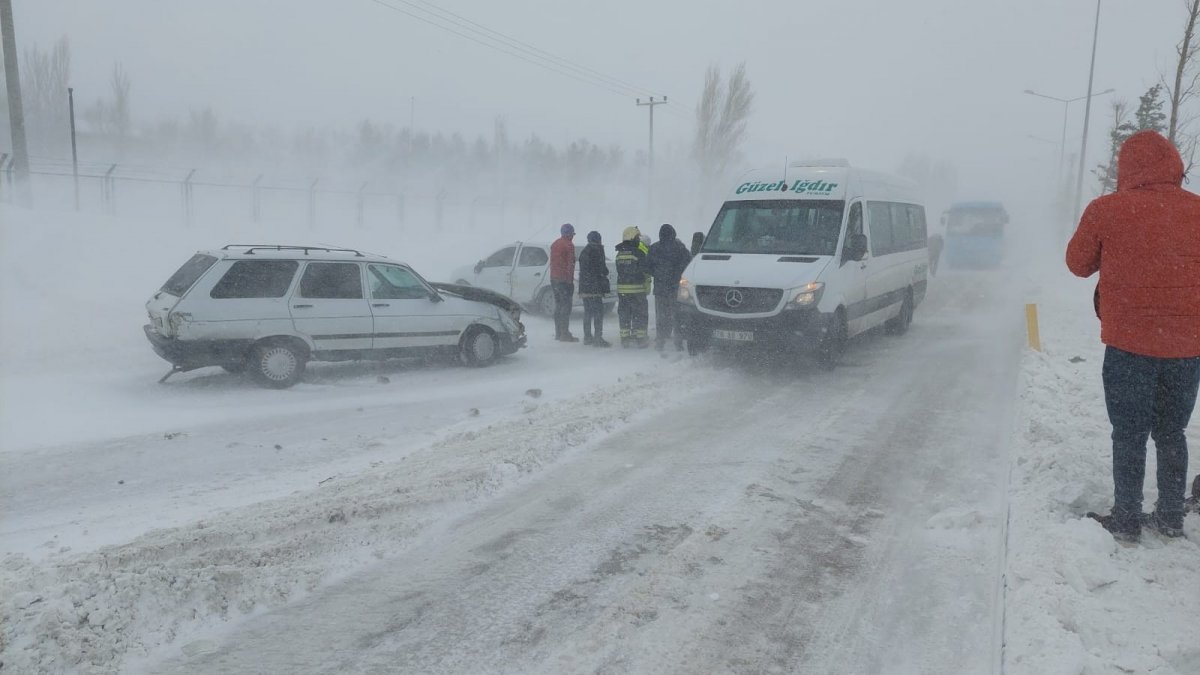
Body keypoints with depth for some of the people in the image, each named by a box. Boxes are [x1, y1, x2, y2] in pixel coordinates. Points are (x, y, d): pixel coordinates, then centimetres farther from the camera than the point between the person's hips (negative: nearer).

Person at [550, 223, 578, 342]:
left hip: (554, 278, 8)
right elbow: (571, 264, -14)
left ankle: (558, 333, 16)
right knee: (566, 306, -7)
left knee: (558, 306, 13)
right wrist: (570, 279, -13)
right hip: (564, 279, -8)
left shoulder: (554, 244, 16)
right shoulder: (569, 245, -10)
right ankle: (564, 334, -9)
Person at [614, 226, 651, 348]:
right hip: (636, 288, -6)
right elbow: (645, 271, -9)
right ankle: (640, 338, 2)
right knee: (640, 314, 2)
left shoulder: (619, 254, 10)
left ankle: (625, 337, 12)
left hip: (621, 288, 6)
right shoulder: (639, 253, -11)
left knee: (624, 314, 10)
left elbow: (619, 271, 13)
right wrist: (647, 287, -1)